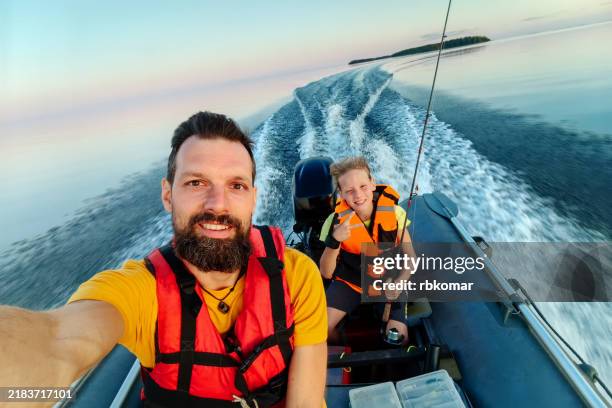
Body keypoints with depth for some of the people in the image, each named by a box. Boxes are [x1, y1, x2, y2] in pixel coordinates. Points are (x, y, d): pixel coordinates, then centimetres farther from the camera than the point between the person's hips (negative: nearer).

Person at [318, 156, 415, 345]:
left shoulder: (393, 212, -18)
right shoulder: (336, 221, -19)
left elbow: (410, 257, -7)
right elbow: (326, 273, -21)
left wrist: (399, 283, -26)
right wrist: (334, 241, -39)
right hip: (349, 281, 0)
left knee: (399, 336, -17)